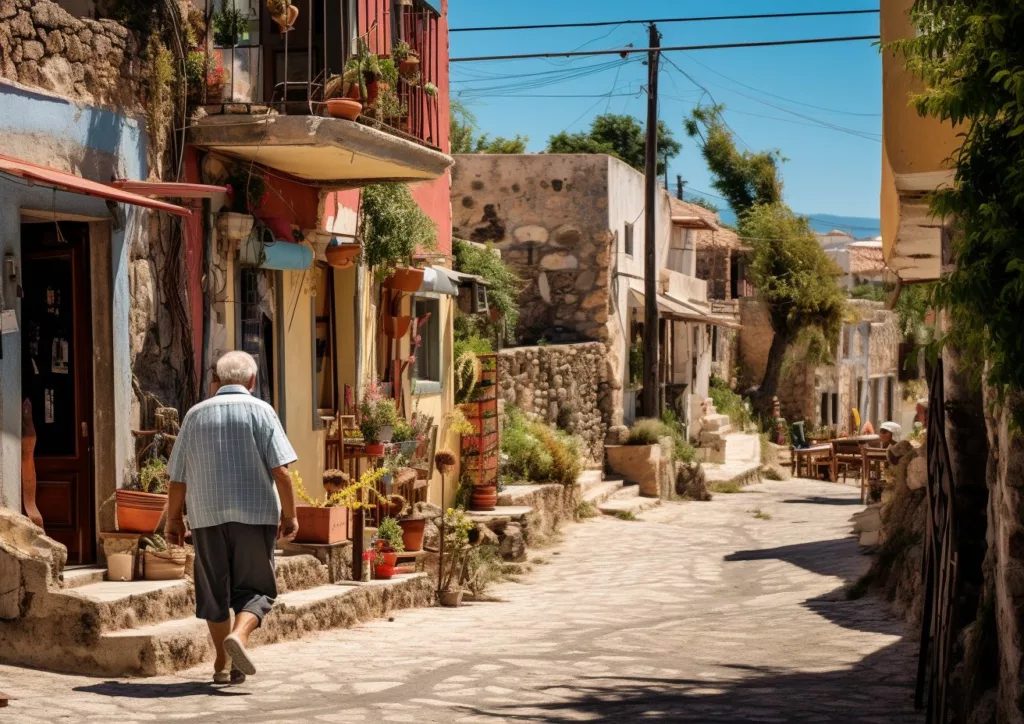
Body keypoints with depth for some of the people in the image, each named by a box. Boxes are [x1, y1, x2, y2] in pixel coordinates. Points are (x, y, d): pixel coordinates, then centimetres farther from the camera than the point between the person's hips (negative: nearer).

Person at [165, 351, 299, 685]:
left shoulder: (196, 414, 8)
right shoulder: (259, 411, -1)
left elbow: (178, 476, 8)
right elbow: (281, 470, -9)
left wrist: (174, 518, 19)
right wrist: (289, 516, -2)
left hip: (207, 517, 3)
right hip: (255, 514, -2)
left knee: (215, 591, 13)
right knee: (255, 588, 5)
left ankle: (222, 664, 16)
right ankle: (239, 635, -21)